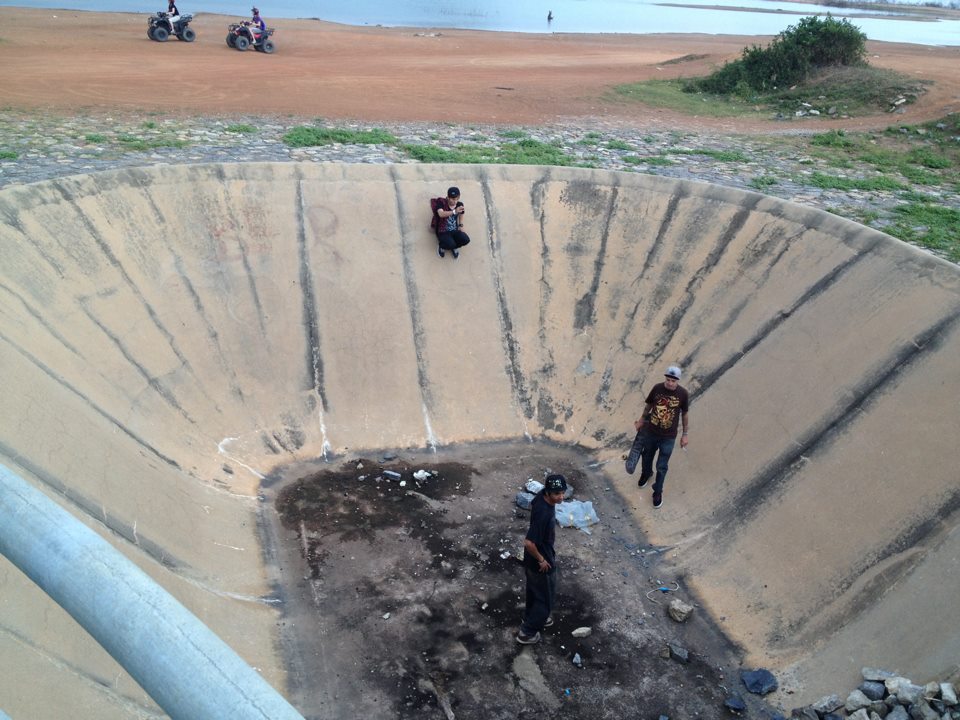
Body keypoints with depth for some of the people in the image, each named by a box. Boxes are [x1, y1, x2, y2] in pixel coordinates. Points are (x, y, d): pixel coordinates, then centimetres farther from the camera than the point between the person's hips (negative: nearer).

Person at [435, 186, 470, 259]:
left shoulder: (460, 204, -1)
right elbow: (441, 214, -36)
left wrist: (461, 226, 7)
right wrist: (454, 211, -49)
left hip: (455, 230, 4)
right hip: (443, 231, -4)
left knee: (466, 239, -24)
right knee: (451, 244, -32)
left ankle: (454, 246, 11)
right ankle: (441, 245, 7)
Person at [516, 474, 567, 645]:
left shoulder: (542, 495, -13)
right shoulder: (544, 514, -39)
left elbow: (531, 505, 12)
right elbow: (528, 543, -37)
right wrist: (541, 560, -20)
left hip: (536, 556, 8)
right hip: (540, 561, -8)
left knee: (534, 590, 30)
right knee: (546, 597, 13)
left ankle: (531, 617, 53)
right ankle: (527, 632, 28)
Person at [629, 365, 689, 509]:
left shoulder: (683, 394, -18)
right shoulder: (657, 388, -15)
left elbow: (684, 414, -4)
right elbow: (648, 405, 3)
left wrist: (685, 434, 2)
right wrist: (641, 420, 15)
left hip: (668, 437, -2)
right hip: (650, 432, 2)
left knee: (662, 466, 10)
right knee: (647, 457, 26)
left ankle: (658, 492, 33)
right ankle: (646, 474, 58)